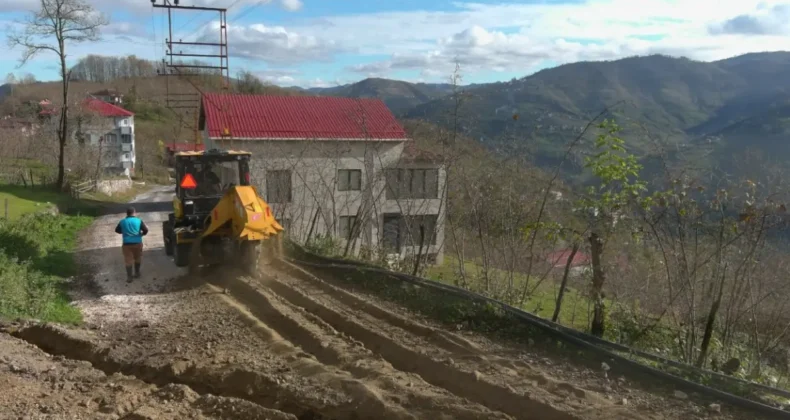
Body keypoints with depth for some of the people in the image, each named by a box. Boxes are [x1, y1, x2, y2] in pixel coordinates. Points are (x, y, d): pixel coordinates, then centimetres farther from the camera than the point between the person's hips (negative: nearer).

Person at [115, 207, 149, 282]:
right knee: (138, 259, 20)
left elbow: (117, 230, 14)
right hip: (137, 243, 0)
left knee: (128, 261, 7)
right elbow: (146, 230, -8)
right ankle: (137, 273, 31)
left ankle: (129, 277, 9)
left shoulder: (122, 221, 3)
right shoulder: (139, 220, -3)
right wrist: (141, 234, 13)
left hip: (127, 244, 0)